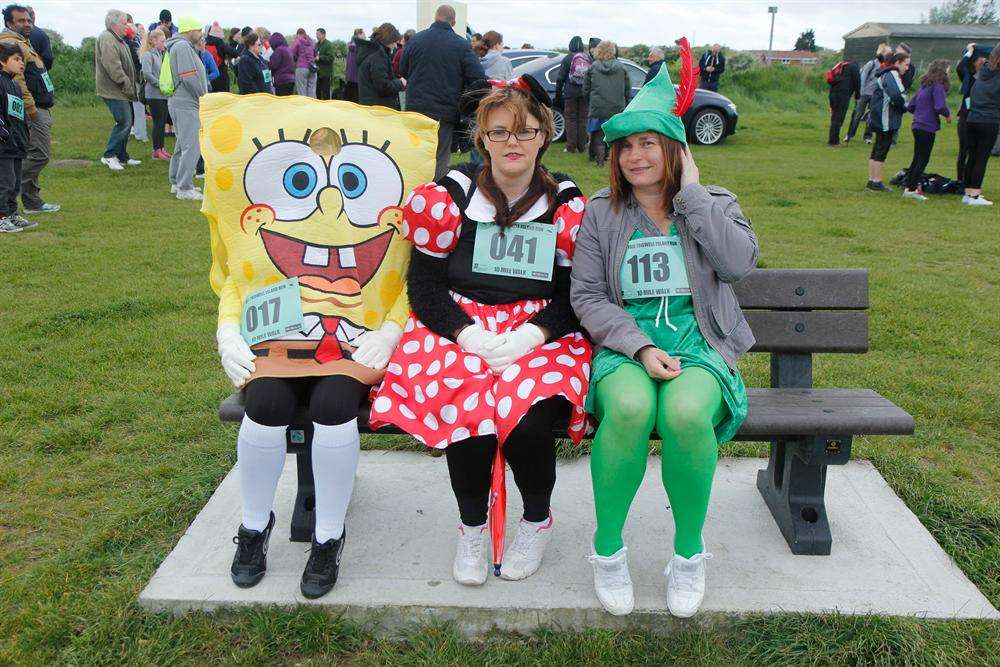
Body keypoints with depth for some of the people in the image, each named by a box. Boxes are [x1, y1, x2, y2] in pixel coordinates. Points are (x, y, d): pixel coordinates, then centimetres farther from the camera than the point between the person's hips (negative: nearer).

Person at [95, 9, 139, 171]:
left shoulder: (118, 39, 19)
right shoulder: (106, 39, -15)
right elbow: (113, 68, -23)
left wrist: (131, 87, 16)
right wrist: (127, 86, -18)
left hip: (123, 91, 10)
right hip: (114, 90, -10)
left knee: (126, 122, 13)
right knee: (123, 122, -12)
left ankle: (122, 156, 22)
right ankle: (109, 156, -5)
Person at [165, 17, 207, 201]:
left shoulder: (182, 46, 20)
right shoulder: (183, 46, -14)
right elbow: (189, 78, -20)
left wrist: (202, 96, 12)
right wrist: (204, 97, -10)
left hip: (179, 102, 11)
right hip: (186, 104, -11)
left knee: (182, 144, 17)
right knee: (192, 146, -11)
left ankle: (176, 182, 25)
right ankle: (185, 188, -11)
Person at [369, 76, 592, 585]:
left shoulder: (566, 204, 6)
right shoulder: (450, 196, 4)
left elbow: (576, 295, 2)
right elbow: (424, 284, 2)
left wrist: (528, 337, -17)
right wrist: (471, 336, -15)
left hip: (540, 334, 0)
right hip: (458, 328, 0)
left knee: (527, 420, -28)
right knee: (466, 410, -29)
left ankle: (538, 520, 5)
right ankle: (472, 525, 1)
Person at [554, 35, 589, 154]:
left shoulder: (567, 58, -4)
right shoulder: (589, 58, 5)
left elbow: (560, 78, -3)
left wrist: (558, 93, 4)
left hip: (571, 92, -3)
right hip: (585, 93, 3)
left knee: (570, 119, 2)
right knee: (583, 119, 8)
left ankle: (571, 146, -1)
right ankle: (582, 146, 10)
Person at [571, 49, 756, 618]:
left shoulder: (713, 205, 11)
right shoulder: (601, 214, 9)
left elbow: (740, 262, -10)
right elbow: (588, 297, 1)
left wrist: (692, 192, -6)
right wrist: (640, 347, -13)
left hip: (698, 344, 0)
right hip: (625, 346, 0)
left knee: (686, 412, -35)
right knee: (630, 407, -36)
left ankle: (689, 549, -8)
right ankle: (608, 548, -13)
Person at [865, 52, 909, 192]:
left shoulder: (885, 74, 19)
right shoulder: (892, 75, -13)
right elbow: (897, 95, -26)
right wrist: (905, 107, -9)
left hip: (879, 119, 10)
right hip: (886, 119, -10)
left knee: (877, 150, 12)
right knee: (882, 150, -6)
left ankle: (872, 180, 17)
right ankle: (877, 182, -4)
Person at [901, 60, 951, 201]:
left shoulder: (924, 86, 13)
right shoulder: (938, 86, -12)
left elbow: (910, 106, 15)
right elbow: (940, 107, -22)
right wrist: (948, 114, -5)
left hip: (918, 126, 8)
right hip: (928, 128, -8)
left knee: (917, 158, 15)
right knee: (923, 159, 0)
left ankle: (907, 188, 18)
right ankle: (912, 189, 0)